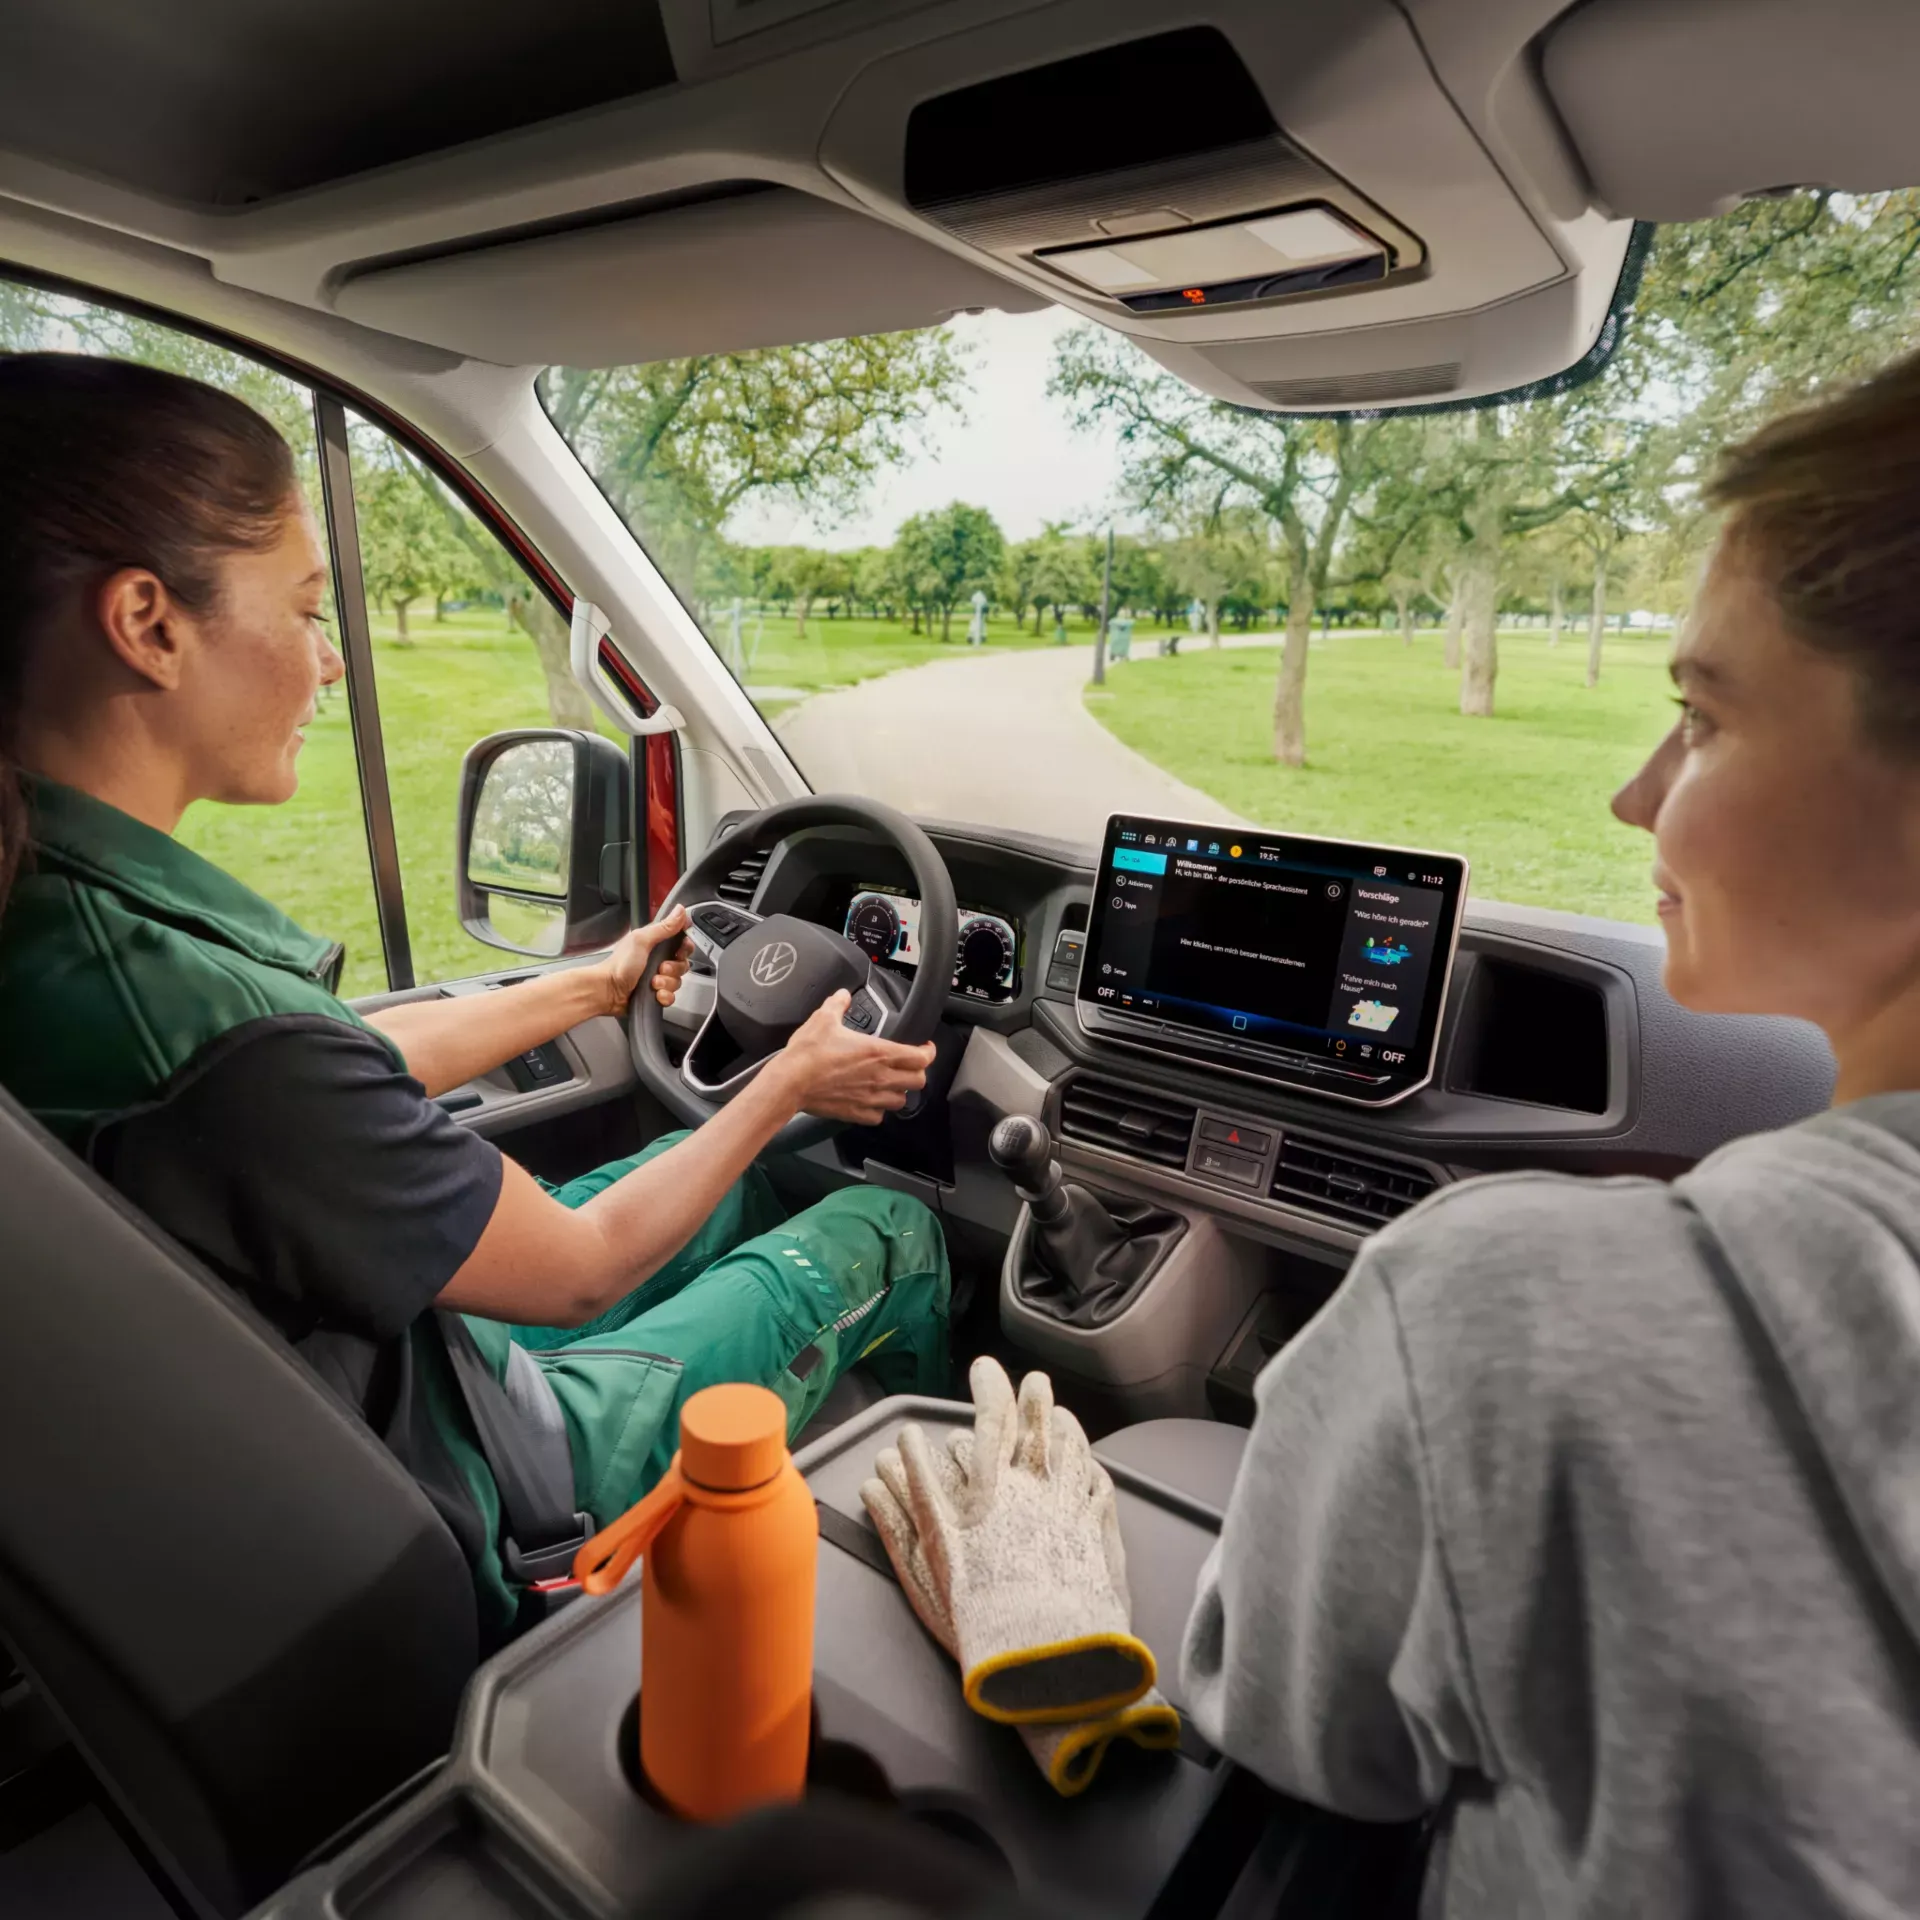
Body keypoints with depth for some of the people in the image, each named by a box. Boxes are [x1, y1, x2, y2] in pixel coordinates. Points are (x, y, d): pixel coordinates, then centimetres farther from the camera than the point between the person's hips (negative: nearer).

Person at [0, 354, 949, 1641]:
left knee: (751, 1178, 21)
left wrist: (595, 986, 15)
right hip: (463, 1522, -7)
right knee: (891, 1235, 6)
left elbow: (349, 1069, 4)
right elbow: (580, 1267, -23)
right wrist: (790, 1086, -8)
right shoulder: (224, 1053, -39)